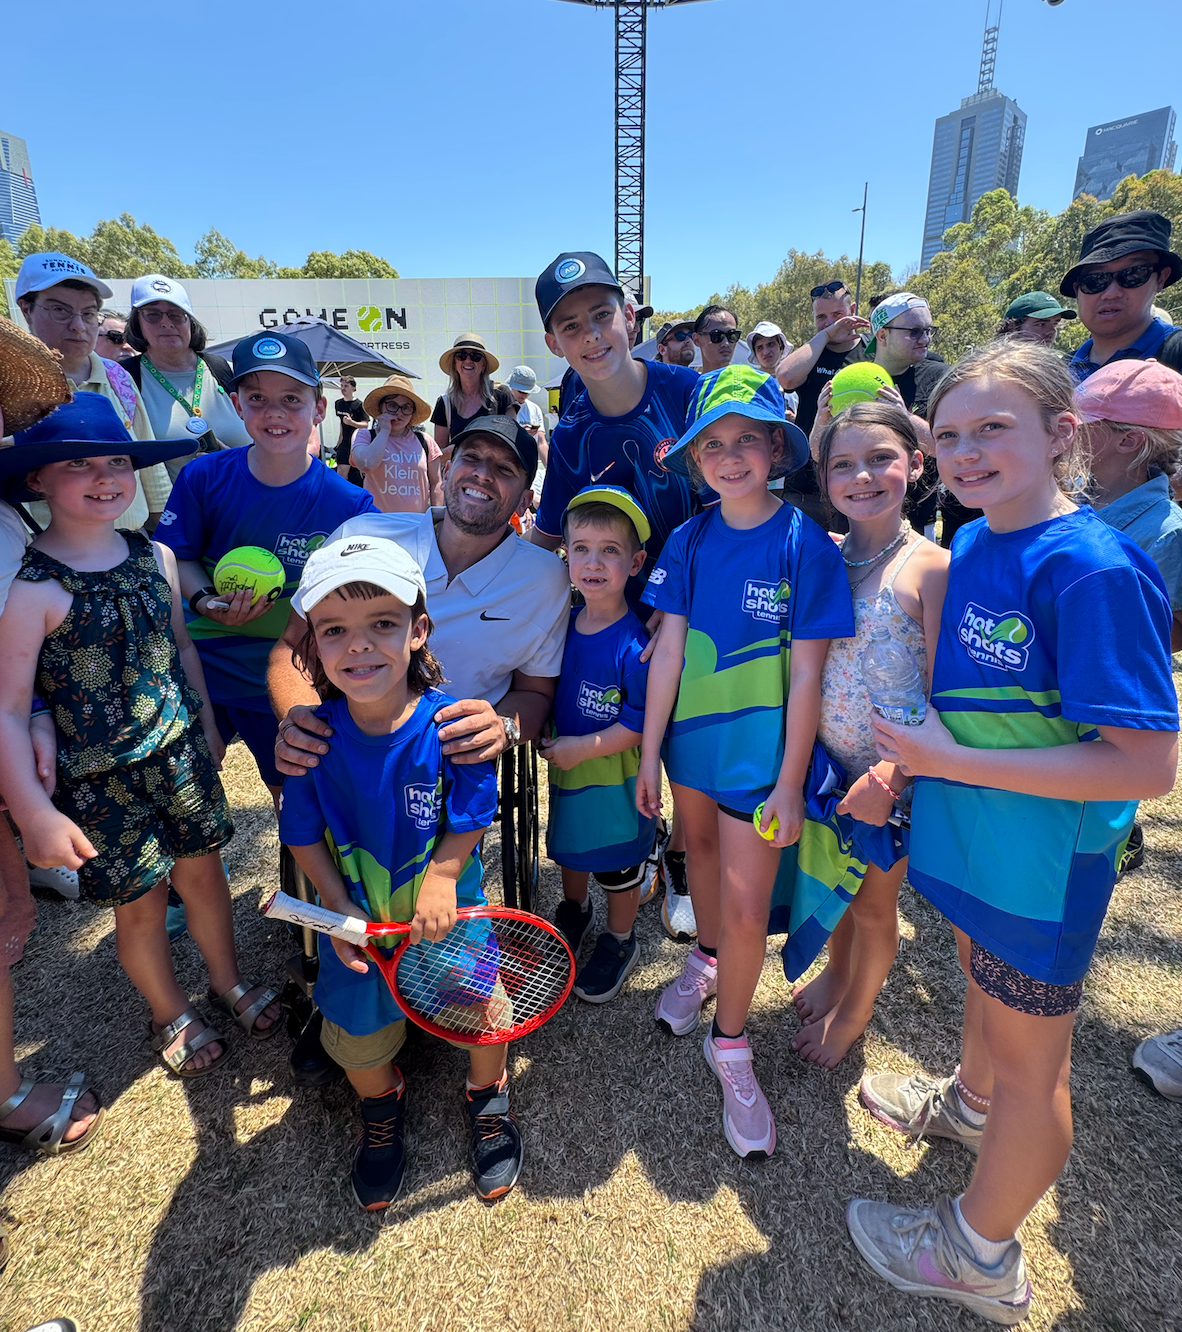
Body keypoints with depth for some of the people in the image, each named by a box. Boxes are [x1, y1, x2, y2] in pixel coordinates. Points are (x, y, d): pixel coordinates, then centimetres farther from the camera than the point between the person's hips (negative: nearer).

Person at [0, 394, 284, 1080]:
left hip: (182, 753, 4)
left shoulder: (156, 556, -2)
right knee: (140, 901, 11)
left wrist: (207, 724, 15)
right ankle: (172, 1014, 38)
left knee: (203, 870, 17)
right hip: (100, 781, -4)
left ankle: (229, 978, 43)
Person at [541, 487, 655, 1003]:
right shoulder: (563, 625, -5)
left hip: (616, 778, -6)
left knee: (618, 862, 15)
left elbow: (643, 720, -25)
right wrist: (547, 736, 0)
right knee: (568, 843, 27)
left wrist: (582, 747, -23)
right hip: (566, 767, 6)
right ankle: (573, 911, 54)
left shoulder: (635, 642, -26)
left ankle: (620, 942, 40)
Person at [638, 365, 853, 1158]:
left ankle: (729, 1042, 26)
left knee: (747, 906, 1)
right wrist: (649, 751, -1)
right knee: (701, 851, 24)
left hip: (760, 748, -4)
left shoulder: (804, 544, -14)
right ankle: (707, 958, 52)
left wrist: (790, 782, -12)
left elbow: (807, 674, -13)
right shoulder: (689, 541, -3)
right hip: (691, 737, 4)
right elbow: (669, 649, -2)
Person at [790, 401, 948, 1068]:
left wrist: (890, 777, -20)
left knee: (874, 900, 15)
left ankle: (854, 1010, 42)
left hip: (893, 769, -4)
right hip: (829, 761, 4)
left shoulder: (932, 566, -16)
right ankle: (836, 972, 51)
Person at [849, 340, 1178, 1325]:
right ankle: (970, 1102, 60)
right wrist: (911, 755, -2)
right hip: (976, 828, 7)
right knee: (984, 977, 30)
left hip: (1046, 855, -7)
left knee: (1029, 1058, 13)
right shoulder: (971, 546, 0)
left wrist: (956, 762, -26)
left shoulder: (1095, 569, -25)